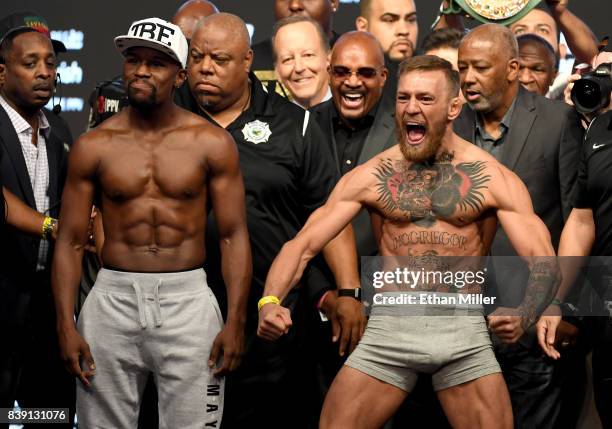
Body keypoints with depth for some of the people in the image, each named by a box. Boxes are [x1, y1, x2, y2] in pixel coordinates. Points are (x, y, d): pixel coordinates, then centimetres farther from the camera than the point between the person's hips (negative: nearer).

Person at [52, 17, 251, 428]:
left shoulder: (211, 143, 1)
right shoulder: (93, 146, 3)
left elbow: (234, 236, 1)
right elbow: (71, 242, 5)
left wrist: (236, 321, -7)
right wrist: (66, 324, -4)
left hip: (187, 301, -1)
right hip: (113, 299, 1)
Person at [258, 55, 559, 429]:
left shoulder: (493, 178, -2)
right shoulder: (370, 176, 1)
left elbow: (541, 259, -9)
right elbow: (303, 244, -2)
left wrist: (523, 315, -32)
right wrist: (271, 301, -23)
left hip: (464, 329, -1)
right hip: (389, 328, 1)